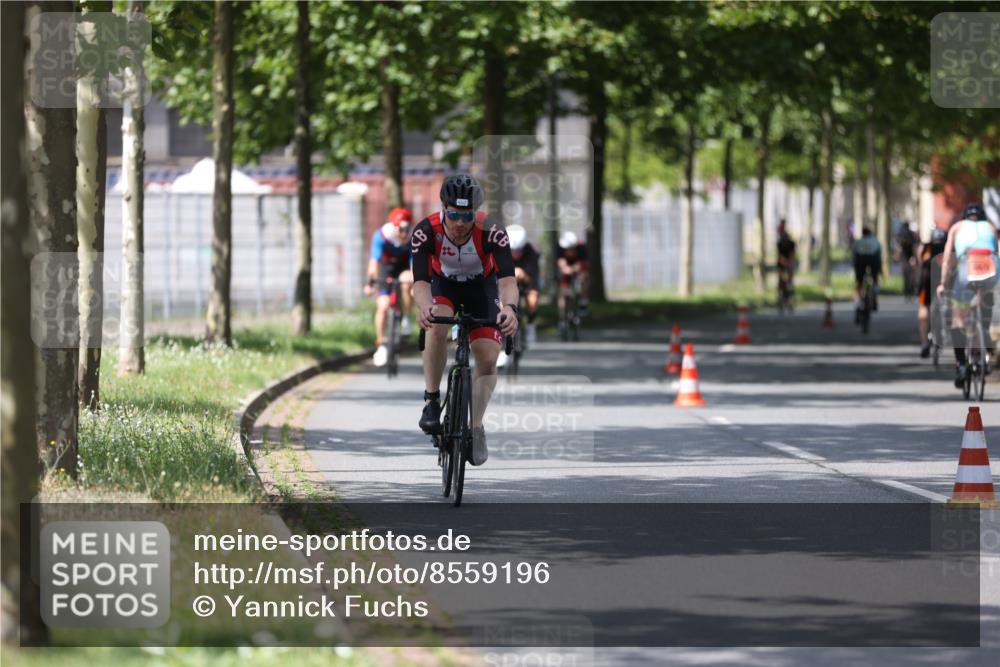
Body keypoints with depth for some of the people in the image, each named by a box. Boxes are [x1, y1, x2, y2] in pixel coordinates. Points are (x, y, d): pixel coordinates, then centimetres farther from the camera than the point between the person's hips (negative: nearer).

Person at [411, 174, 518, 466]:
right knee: (437, 328, -33)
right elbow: (420, 280, -40)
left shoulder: (491, 233, -34)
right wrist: (423, 306, -63)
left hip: (481, 288, 1)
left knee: (488, 359, -12)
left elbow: (507, 278, -44)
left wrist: (510, 307, -65)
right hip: (443, 285, -1)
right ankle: (431, 401, -16)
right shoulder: (426, 232, -33)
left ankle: (476, 427, 9)